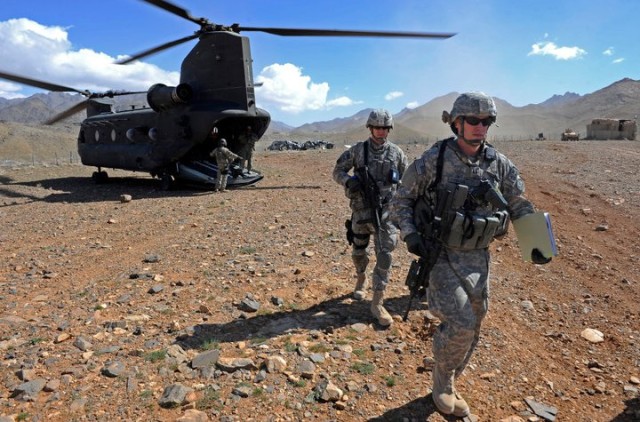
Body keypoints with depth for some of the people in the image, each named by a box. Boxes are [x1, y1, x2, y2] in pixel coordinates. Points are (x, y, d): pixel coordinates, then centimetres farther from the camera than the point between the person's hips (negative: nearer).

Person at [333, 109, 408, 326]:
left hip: (386, 211, 0)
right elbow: (337, 172, 2)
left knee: (384, 256, -6)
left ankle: (377, 304, 2)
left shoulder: (396, 152, 2)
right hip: (362, 210, 1)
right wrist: (349, 181, -19)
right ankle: (361, 279, 47)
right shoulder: (357, 150, -1)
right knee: (358, 252, 15)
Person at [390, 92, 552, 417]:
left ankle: (446, 386, 35)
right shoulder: (432, 160, -14)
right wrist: (410, 234, -19)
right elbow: (401, 200, -5)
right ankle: (443, 385, 15)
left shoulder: (498, 164, -2)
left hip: (479, 257, 5)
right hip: (442, 255, -5)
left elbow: (519, 205, 9)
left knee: (470, 327, 12)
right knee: (459, 324, -14)